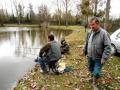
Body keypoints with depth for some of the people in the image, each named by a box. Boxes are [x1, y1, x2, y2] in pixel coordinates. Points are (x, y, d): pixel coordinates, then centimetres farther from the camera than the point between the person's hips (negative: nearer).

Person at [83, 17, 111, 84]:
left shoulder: (104, 33, -18)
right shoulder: (89, 33, 2)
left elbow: (108, 47, -20)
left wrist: (104, 58, -23)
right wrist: (85, 51, 19)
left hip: (98, 58, -6)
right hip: (90, 57, 6)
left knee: (96, 73, -5)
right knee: (91, 69, 23)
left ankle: (95, 84, 22)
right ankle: (93, 77, 52)